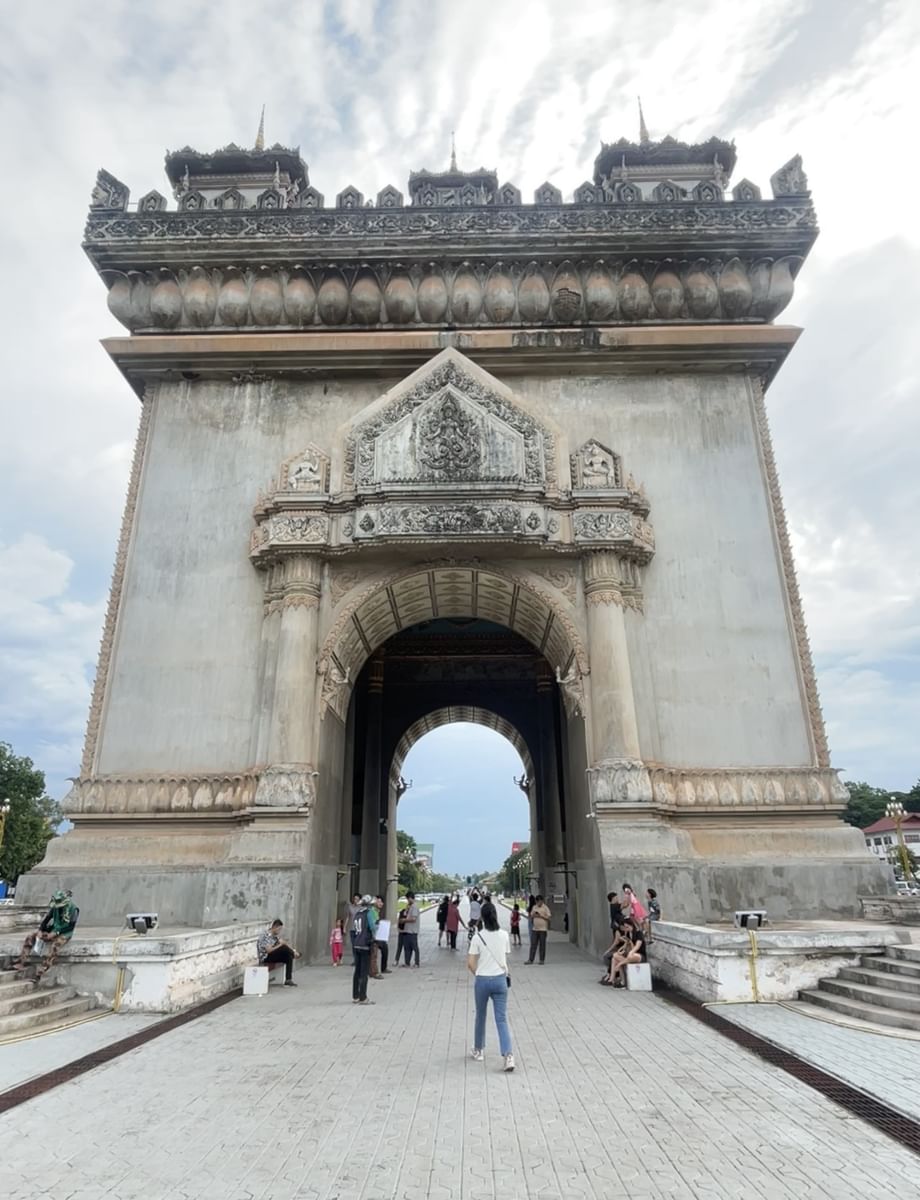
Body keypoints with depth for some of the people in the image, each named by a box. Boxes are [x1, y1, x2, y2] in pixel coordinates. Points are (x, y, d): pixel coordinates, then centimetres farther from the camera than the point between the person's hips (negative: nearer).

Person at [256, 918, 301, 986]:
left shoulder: (276, 935, 6)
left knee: (289, 957, -12)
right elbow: (269, 950, -26)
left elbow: (285, 944, 6)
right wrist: (280, 944, -18)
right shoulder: (266, 936, -20)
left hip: (273, 956, 8)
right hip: (265, 957, -8)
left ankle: (288, 980, -10)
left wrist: (293, 951, -7)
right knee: (284, 948, -26)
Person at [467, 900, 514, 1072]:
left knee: (480, 1016, 18)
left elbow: (471, 964, -9)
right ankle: (508, 1055, -10)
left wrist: (478, 974, 8)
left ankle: (478, 1051, 34)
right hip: (500, 979, 2)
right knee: (501, 1019, 3)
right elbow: (505, 958, 5)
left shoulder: (477, 937, -11)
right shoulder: (504, 935, -2)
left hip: (482, 980, -2)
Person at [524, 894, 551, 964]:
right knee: (533, 944, 3)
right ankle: (530, 959, 6)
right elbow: (531, 916, 17)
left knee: (542, 945, 1)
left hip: (542, 929, -4)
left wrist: (540, 916, -17)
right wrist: (533, 915, -5)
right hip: (535, 929, 4)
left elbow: (548, 917, -9)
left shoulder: (545, 908, -3)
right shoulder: (534, 907, 11)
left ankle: (542, 960, 9)